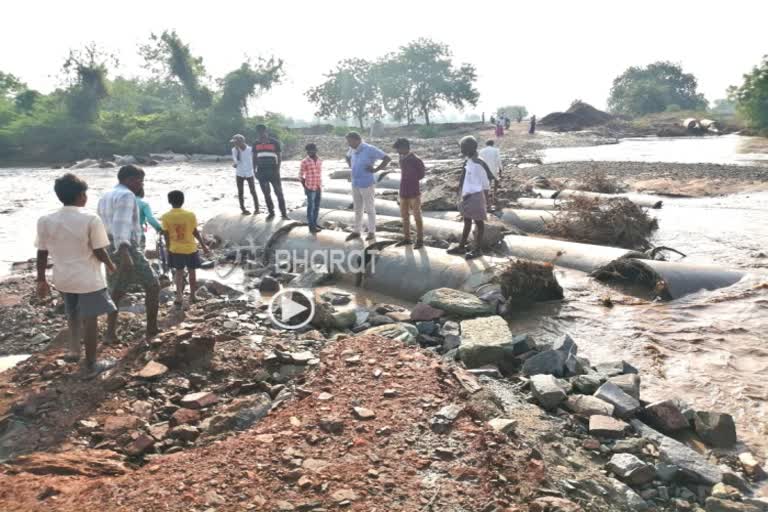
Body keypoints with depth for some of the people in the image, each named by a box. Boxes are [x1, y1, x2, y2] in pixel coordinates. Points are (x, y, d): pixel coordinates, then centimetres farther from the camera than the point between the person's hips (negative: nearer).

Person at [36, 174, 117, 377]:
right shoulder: (90, 219, -16)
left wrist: (41, 280, 10)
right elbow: (99, 252, -13)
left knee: (73, 315, 28)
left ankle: (74, 350, 35)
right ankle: (90, 365, 15)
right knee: (90, 320, 6)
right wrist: (111, 266, 6)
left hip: (63, 278, 5)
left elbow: (42, 253, 1)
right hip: (88, 279, -5)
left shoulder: (45, 220, -3)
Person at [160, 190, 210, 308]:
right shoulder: (190, 215, -10)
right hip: (190, 248, -1)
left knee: (179, 272, 13)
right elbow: (195, 232, -5)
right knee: (192, 272, 14)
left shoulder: (166, 217, -8)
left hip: (175, 249, 1)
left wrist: (169, 248, 8)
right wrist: (204, 246, 5)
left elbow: (166, 235, -5)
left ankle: (179, 297, 3)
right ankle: (192, 296, 23)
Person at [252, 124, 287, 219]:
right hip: (261, 172, 3)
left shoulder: (275, 142, -5)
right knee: (266, 194, 9)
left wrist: (277, 170, -12)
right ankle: (271, 213, 19)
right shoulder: (256, 143, 4)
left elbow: (279, 157, -2)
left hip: (273, 171, -3)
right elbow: (254, 158, 11)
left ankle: (283, 213, 5)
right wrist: (254, 171, 4)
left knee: (279, 193, -1)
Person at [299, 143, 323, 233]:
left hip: (318, 188, 5)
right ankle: (311, 226, 4)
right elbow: (300, 176, -3)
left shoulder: (320, 161, 9)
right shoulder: (305, 162, -6)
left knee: (317, 207, 12)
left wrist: (321, 187, 11)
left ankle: (315, 223, 24)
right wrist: (305, 187, -6)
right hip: (310, 188, -5)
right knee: (311, 207, 0)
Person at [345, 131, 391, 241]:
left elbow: (387, 158, -18)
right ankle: (356, 231, 23)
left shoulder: (370, 149, -17)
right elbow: (348, 157, 30)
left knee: (370, 209, 5)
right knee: (357, 209, 14)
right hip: (355, 184, 7)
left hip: (367, 184, -7)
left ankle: (372, 232, 15)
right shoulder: (353, 149, 5)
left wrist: (375, 170, -17)